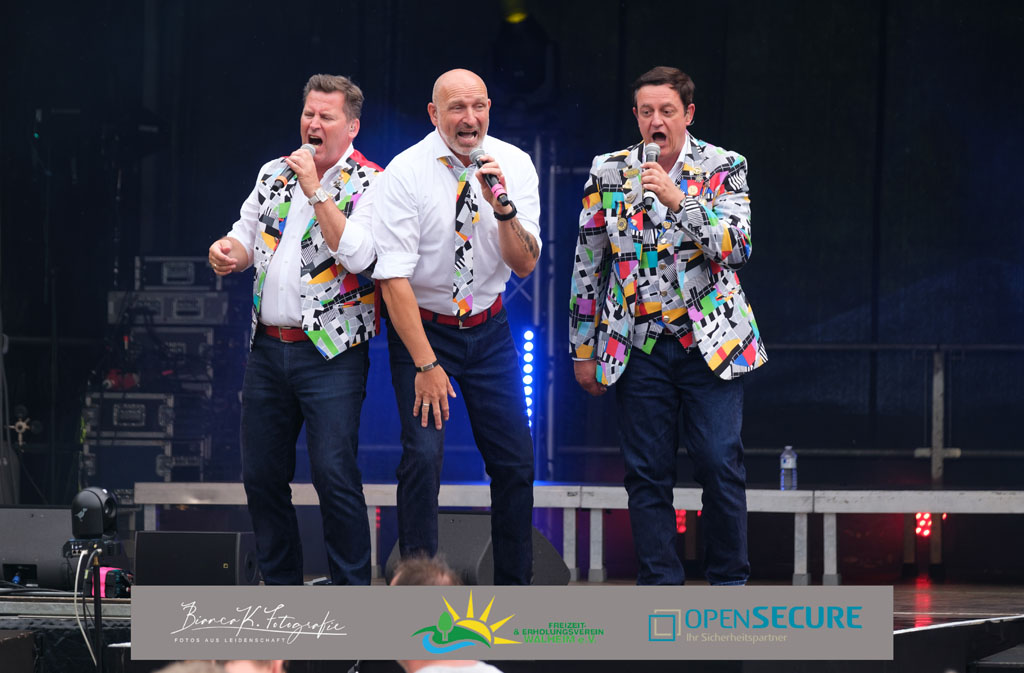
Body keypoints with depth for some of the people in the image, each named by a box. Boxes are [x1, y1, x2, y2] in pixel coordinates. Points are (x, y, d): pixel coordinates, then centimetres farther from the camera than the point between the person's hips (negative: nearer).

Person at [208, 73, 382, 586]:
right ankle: (281, 588, 20)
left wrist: (315, 191, -18)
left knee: (334, 474, -12)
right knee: (261, 474, 8)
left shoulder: (368, 184, -5)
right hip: (268, 347, 6)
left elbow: (357, 255, -19)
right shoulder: (274, 174, 13)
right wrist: (228, 251, -4)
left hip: (331, 353, -6)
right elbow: (247, 240, 19)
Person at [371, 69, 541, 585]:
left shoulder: (514, 164, -6)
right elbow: (394, 279, -18)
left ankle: (514, 583, 18)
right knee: (423, 454, -15)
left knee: (515, 459, 2)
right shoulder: (405, 174, -16)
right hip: (421, 327, -4)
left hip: (488, 328, 4)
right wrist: (426, 364, -22)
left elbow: (524, 265, -9)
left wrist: (503, 207, -28)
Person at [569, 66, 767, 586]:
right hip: (639, 345, 2)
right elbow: (586, 264, 10)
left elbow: (737, 245, -15)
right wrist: (582, 349, 9)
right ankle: (660, 586, 9)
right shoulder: (608, 173, 5)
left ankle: (729, 582, 7)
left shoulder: (723, 168, -1)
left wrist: (677, 200, -25)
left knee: (720, 464, -5)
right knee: (647, 473, 2)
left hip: (711, 342, -2)